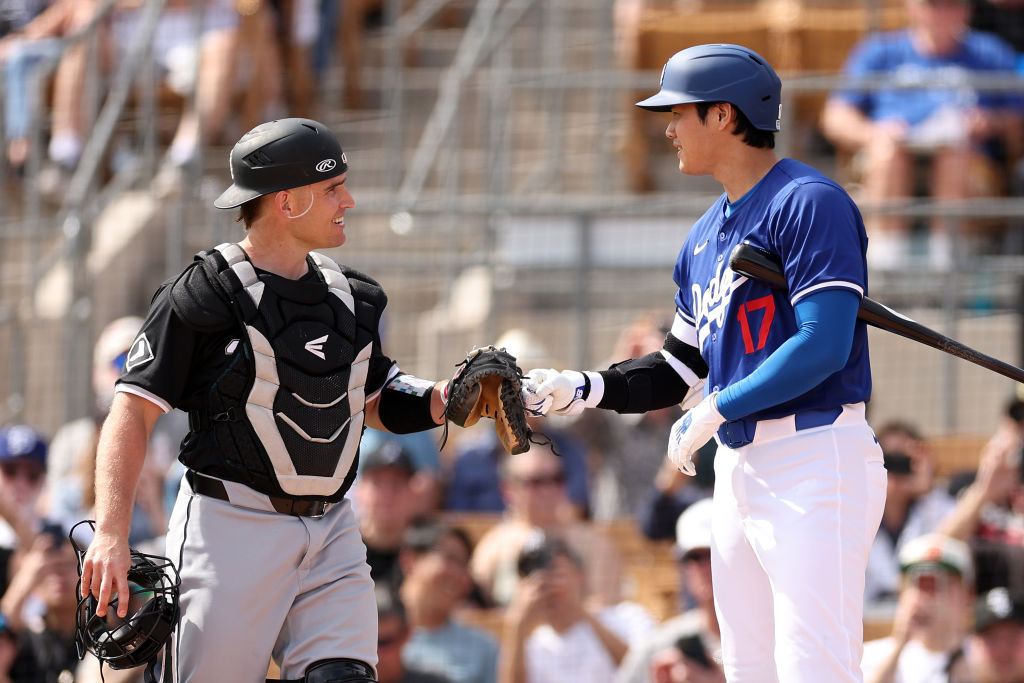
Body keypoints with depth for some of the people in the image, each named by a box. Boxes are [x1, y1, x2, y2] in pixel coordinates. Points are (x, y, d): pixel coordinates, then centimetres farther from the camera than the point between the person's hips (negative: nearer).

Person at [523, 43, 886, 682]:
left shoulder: (810, 203, -11)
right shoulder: (706, 235, 19)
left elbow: (823, 346, -20)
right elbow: (680, 369, 24)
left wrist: (715, 411, -15)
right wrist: (580, 389, 9)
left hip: (816, 460, -10)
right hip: (739, 464, 10)